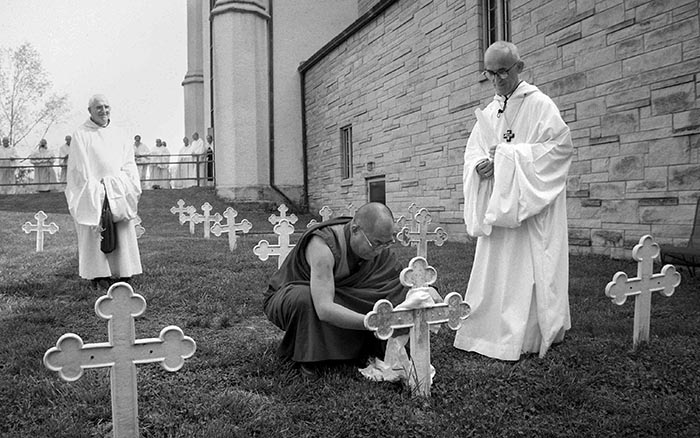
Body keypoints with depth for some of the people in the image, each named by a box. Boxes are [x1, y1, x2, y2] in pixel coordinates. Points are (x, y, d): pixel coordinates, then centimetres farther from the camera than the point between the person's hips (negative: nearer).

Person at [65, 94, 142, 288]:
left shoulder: (117, 134, 14)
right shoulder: (81, 134, 0)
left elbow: (129, 162, 10)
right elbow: (81, 167, -7)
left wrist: (117, 182, -5)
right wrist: (98, 186, -15)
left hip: (118, 192, 4)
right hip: (93, 192, -4)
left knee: (123, 231, 3)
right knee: (94, 232, -3)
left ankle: (123, 272, 10)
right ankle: (97, 274, 4)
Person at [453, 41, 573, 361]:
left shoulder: (539, 104, -6)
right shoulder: (488, 112, 14)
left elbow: (561, 146, -13)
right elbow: (473, 150, 15)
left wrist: (509, 155, -17)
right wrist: (480, 165, -10)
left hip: (531, 205, -6)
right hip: (497, 206, 6)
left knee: (527, 269, -4)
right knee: (494, 268, 8)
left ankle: (525, 338, 6)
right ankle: (489, 332, 18)